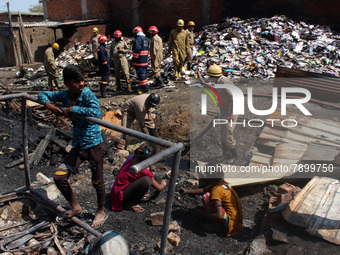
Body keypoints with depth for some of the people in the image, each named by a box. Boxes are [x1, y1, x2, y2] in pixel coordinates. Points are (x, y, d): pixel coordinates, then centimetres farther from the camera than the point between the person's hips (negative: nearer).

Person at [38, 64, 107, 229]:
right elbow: (42, 94, 16)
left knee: (97, 181, 8)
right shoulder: (64, 96, -1)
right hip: (78, 146, 5)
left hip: (94, 145, -5)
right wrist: (49, 105, -6)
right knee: (59, 177, 1)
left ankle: (101, 212, 34)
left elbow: (96, 112, -35)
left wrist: (72, 109, -28)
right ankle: (75, 207, 25)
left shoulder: (87, 94, -17)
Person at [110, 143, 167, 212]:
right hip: (120, 196, -8)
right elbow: (159, 188, -7)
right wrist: (163, 184, 16)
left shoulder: (132, 160, -4)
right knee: (146, 180, -29)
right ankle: (130, 204, -11)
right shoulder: (143, 172, -23)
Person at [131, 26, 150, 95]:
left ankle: (145, 90, -6)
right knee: (144, 74, 16)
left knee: (141, 74, -6)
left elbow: (137, 50, -20)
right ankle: (143, 87, 26)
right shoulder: (145, 38, 15)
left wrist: (134, 58, -16)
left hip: (139, 60, -10)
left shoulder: (138, 38, -14)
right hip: (145, 59, 10)